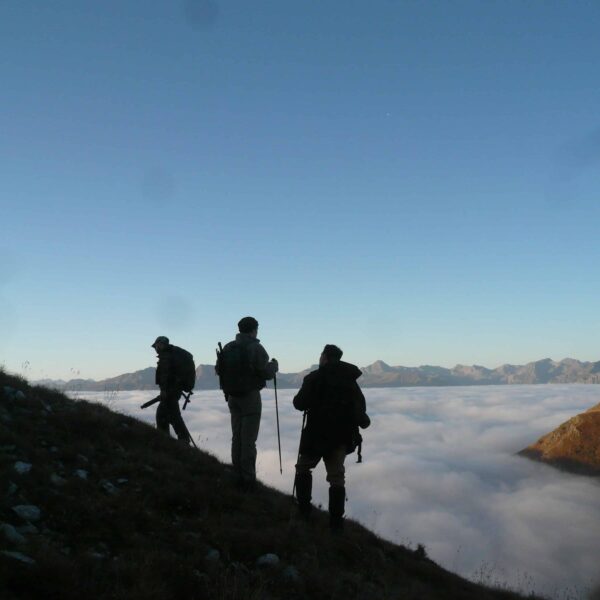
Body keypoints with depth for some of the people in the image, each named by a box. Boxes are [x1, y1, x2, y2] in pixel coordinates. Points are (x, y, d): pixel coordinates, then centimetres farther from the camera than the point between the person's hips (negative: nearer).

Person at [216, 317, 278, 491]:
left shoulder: (227, 348, 4)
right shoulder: (255, 348, -13)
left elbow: (218, 370, 9)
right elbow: (266, 372, -16)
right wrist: (274, 365, 4)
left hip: (232, 397, 6)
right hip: (250, 397, -6)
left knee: (237, 437, 14)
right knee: (248, 440, -2)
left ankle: (238, 476, 20)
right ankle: (248, 479, 1)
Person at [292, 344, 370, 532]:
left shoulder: (314, 378, -8)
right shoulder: (350, 380, 8)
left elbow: (300, 404, -10)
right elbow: (360, 406, 10)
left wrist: (299, 397, 11)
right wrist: (362, 421, 27)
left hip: (317, 434, -4)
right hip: (342, 436, 4)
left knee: (303, 468, 15)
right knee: (337, 477, 8)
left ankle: (304, 510, 10)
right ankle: (336, 521, 2)